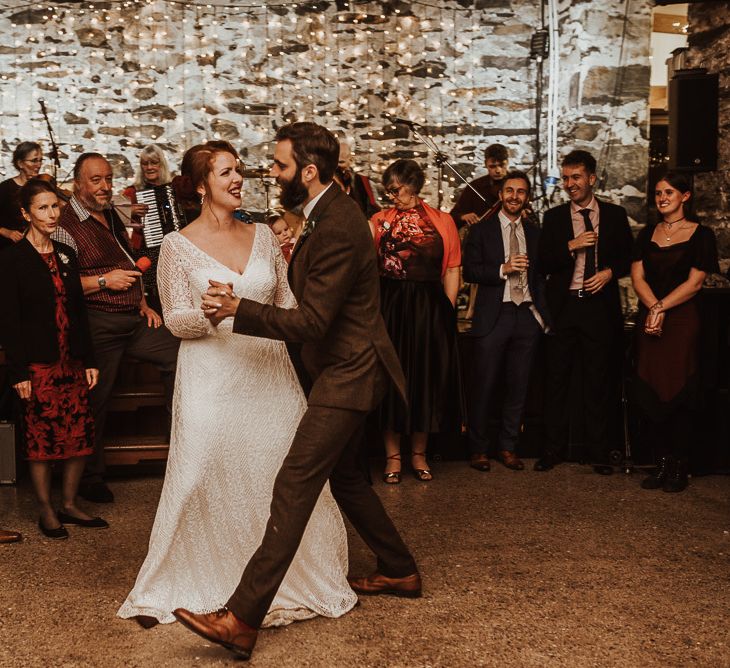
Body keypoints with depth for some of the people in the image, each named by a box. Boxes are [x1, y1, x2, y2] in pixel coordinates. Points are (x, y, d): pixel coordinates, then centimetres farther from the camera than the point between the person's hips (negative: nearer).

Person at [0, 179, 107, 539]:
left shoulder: (66, 255, 11)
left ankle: (69, 505, 20)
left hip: (72, 361, 6)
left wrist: (89, 360, 9)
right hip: (38, 364, -5)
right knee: (41, 437, 1)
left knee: (80, 435, 5)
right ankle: (46, 512, 15)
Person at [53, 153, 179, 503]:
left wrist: (143, 304, 14)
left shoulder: (111, 216, 14)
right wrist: (104, 281, -19)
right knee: (95, 400, 1)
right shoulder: (66, 225, -11)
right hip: (98, 326, -7)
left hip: (134, 319, 8)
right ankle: (90, 477, 17)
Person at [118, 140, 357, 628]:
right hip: (213, 376, -3)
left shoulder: (262, 235, 8)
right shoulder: (179, 245, -2)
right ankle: (203, 583, 21)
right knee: (209, 480, 0)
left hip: (271, 372, 4)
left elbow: (287, 304, 13)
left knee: (284, 474, 6)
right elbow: (176, 320, -5)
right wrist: (208, 312, -24)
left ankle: (289, 580, 25)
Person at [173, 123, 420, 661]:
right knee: (344, 475, 21)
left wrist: (240, 310, -22)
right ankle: (400, 571, 36)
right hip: (347, 367, 11)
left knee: (294, 485, -13)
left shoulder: (338, 228, -23)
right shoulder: (329, 213, 10)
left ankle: (242, 619, -13)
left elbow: (313, 321, -24)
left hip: (348, 373, -11)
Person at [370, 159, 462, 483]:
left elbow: (452, 271, 2)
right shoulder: (379, 221, 5)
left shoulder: (442, 221, 4)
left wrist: (447, 311, -4)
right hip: (389, 306, 0)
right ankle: (393, 456, 17)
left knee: (426, 377, 7)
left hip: (430, 308, 0)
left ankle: (418, 454, 23)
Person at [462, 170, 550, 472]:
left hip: (527, 315, 3)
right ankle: (478, 449, 13)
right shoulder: (482, 230, 3)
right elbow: (469, 271, -4)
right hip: (493, 316, -3)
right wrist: (503, 269, -16)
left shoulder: (535, 232, 12)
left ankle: (508, 447, 20)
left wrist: (543, 312, 3)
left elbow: (541, 275, 12)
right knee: (483, 386, 1)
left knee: (517, 387, 8)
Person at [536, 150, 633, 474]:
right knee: (556, 380, 4)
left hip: (599, 305, 0)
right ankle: (552, 450, 13)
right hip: (563, 307, 0)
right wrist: (571, 246, -12)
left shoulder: (615, 215, 6)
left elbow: (628, 256, 10)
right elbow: (543, 264, 1)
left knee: (598, 382, 6)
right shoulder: (553, 217, 6)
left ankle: (598, 452, 15)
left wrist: (610, 271, -8)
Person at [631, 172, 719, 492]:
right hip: (648, 320, 4)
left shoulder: (700, 235, 0)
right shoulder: (647, 234, 13)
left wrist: (662, 308, -15)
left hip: (682, 320, -4)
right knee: (649, 393, 1)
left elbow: (694, 283, -6)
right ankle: (662, 463, 12)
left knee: (678, 393, -3)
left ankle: (679, 468, 7)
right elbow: (637, 276, 4)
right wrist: (653, 308, -13)